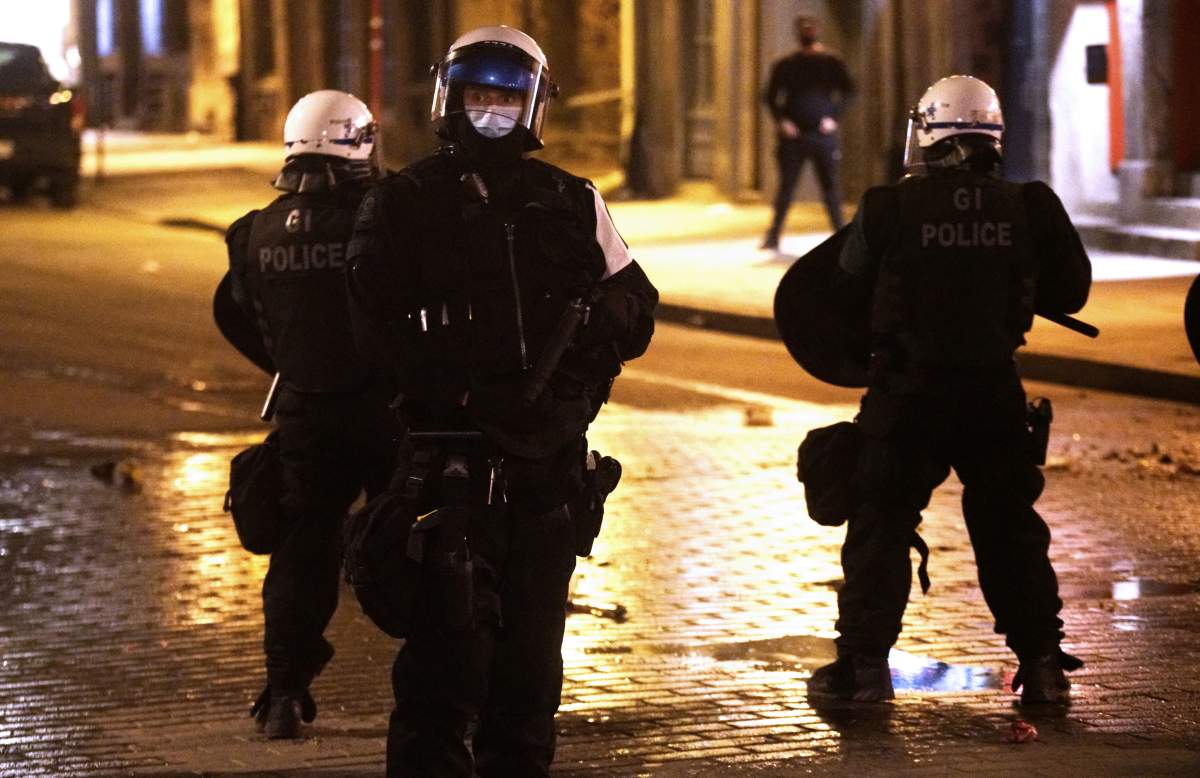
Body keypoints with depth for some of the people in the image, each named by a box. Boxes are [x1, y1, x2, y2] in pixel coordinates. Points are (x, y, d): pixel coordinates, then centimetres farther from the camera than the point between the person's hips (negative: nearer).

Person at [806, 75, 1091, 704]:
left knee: (880, 523, 8)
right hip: (994, 392, 2)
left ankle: (864, 661, 5)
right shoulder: (1028, 208, -3)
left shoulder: (889, 209, -9)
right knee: (1010, 527, 14)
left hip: (908, 392, -2)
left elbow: (851, 276, 8)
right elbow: (1070, 292, 7)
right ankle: (1041, 660, 13)